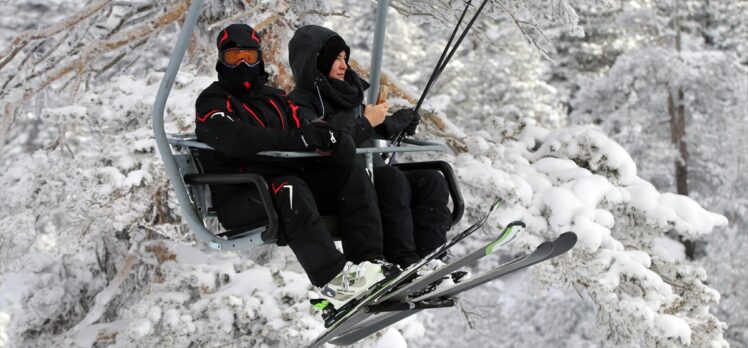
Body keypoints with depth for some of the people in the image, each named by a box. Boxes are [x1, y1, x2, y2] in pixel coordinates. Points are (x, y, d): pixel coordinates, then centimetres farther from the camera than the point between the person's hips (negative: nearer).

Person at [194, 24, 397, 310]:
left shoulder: (274, 98, 23)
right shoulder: (212, 101, 4)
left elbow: (304, 130, 7)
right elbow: (235, 139, -18)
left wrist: (331, 140, -19)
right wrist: (294, 140, -27)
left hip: (287, 185, 6)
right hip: (238, 200, -6)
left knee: (352, 174, -12)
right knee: (288, 187, -36)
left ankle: (369, 263, -28)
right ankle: (332, 280, -46)